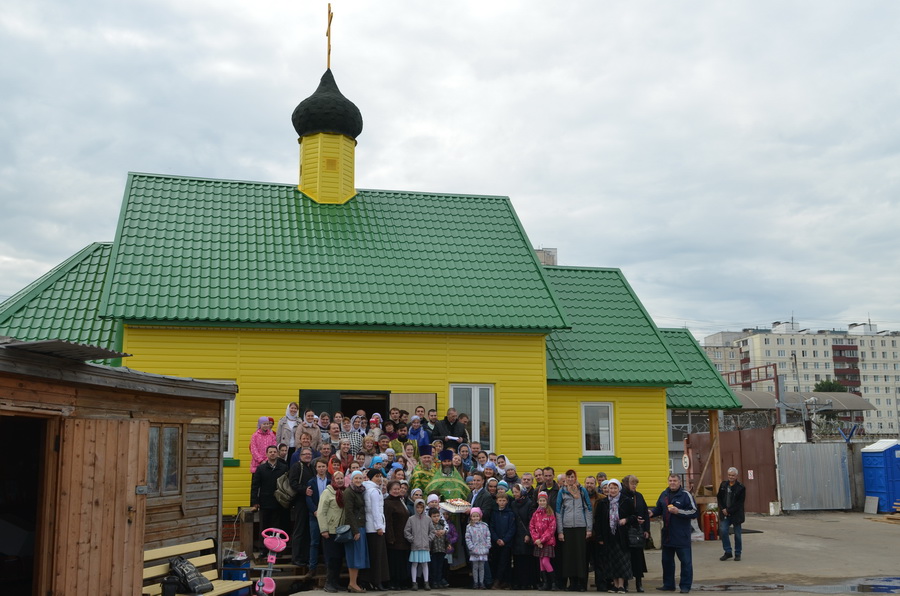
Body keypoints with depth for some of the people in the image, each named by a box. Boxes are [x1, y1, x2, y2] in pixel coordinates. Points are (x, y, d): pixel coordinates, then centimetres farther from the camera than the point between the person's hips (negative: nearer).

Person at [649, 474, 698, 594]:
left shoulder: (685, 495, -8)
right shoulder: (664, 494, 9)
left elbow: (694, 512, -11)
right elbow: (659, 509, 22)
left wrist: (678, 511, -20)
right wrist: (652, 512, 2)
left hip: (682, 535, -6)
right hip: (667, 534, 6)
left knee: (685, 561, 1)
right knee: (667, 560, 13)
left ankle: (685, 586, 10)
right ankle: (668, 585, 23)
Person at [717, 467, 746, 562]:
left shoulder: (741, 488, -8)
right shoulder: (723, 484, 5)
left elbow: (739, 503, -11)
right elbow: (719, 497, 10)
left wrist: (728, 510, -15)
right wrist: (723, 509, -4)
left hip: (736, 514, -3)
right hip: (725, 514, 3)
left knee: (737, 534, 5)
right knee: (723, 531, -8)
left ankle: (737, 554, 19)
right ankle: (728, 552, 4)